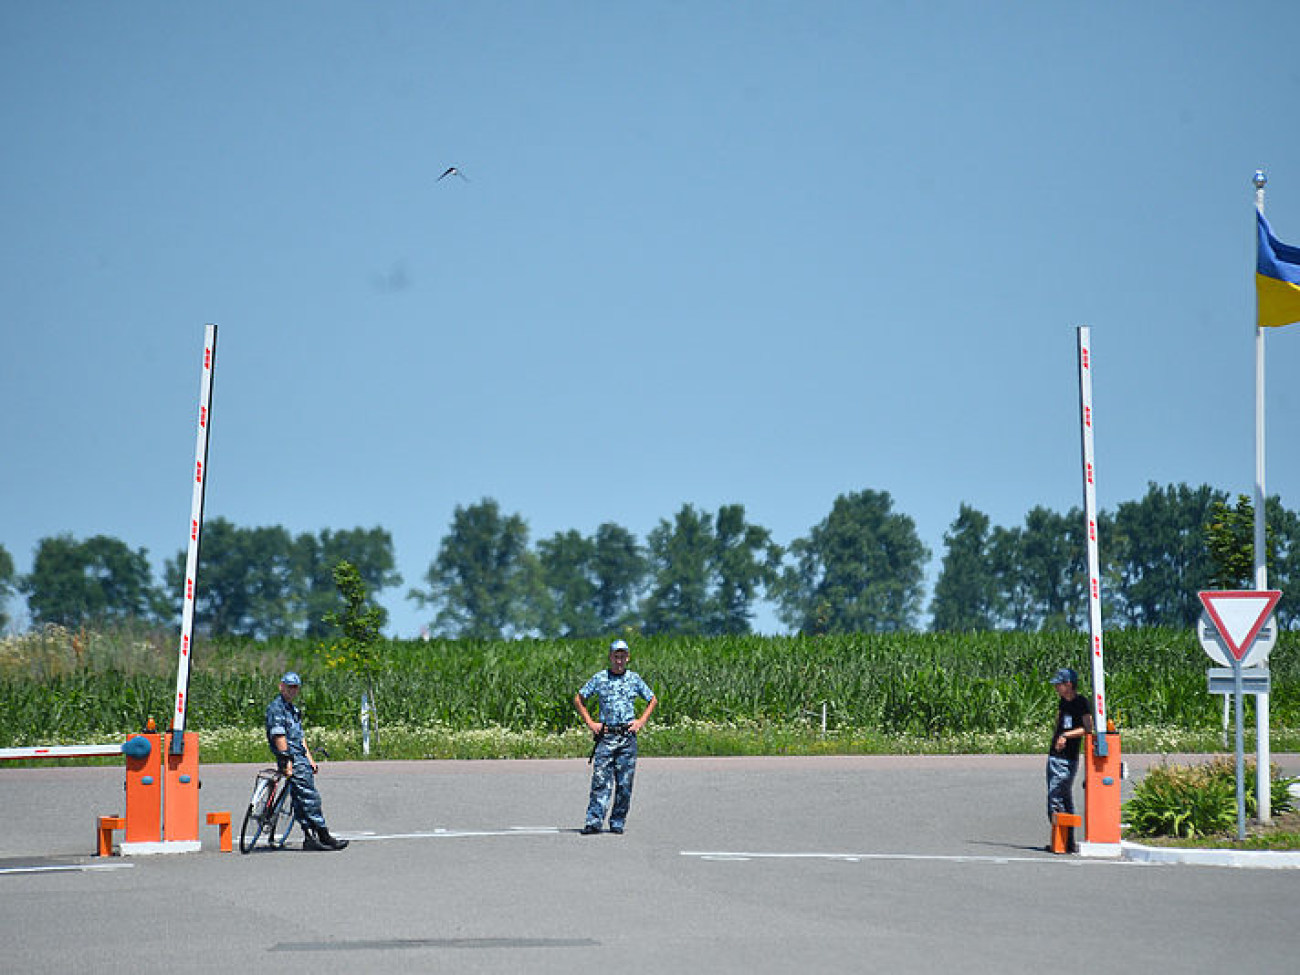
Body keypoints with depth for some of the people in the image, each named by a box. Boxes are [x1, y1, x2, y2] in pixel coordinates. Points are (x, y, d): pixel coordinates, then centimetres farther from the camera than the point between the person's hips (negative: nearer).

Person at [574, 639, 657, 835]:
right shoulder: (599, 679, 5)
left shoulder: (634, 679, 8)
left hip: (628, 737, 1)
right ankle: (594, 821, -11)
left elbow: (653, 700, 20)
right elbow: (578, 699, 13)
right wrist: (590, 722, 5)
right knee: (600, 780, -8)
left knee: (624, 783, 1)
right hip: (605, 736, -1)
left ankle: (618, 822, 8)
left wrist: (641, 722, 8)